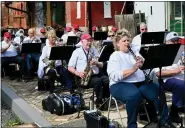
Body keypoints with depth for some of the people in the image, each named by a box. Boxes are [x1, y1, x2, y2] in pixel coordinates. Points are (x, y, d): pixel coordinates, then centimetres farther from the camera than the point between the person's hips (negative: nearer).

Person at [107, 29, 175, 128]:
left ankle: (163, 120, -3)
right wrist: (132, 69, -24)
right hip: (121, 85, -6)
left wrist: (143, 64, -6)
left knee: (159, 91, -17)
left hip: (140, 83, 6)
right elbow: (114, 76, -17)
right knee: (135, 95, -37)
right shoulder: (115, 56, -1)